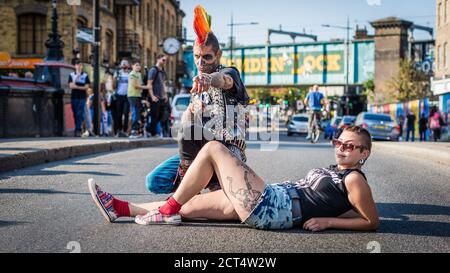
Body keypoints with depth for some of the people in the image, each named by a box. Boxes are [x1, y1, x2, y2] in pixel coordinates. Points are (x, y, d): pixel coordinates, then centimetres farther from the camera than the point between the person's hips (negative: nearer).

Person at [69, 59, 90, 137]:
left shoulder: (85, 75, 7)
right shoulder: (71, 75, 10)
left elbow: (86, 87, -1)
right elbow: (71, 86, -1)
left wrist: (76, 86, -9)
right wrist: (76, 78, -12)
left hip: (82, 98, -2)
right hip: (74, 97, 2)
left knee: (80, 114, -12)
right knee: (75, 114, 3)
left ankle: (78, 130, -15)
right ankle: (78, 129, 10)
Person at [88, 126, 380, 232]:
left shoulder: (354, 179, -3)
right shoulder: (332, 171, 23)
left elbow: (373, 221, -8)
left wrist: (327, 221, -11)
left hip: (271, 207, -9)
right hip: (274, 198, 9)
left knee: (213, 148, -8)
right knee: (188, 205, 9)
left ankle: (169, 211, -2)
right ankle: (120, 208, 17)